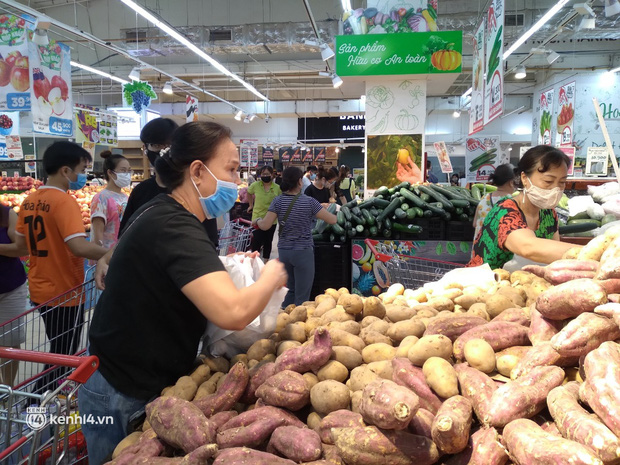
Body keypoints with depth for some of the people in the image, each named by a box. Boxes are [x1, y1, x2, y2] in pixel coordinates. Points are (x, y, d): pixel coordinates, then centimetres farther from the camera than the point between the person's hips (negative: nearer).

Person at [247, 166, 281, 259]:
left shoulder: (277, 188, -6)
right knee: (256, 242, -2)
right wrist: (251, 205, 14)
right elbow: (249, 193, 14)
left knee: (268, 241, 15)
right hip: (257, 218, -1)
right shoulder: (255, 185, -5)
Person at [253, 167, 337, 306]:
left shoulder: (278, 201, -4)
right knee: (302, 295, 6)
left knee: (290, 289, 22)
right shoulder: (309, 202, -11)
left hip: (283, 251, 4)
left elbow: (265, 226, -8)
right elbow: (332, 220, -9)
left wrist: (257, 220, 15)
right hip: (303, 252, -4)